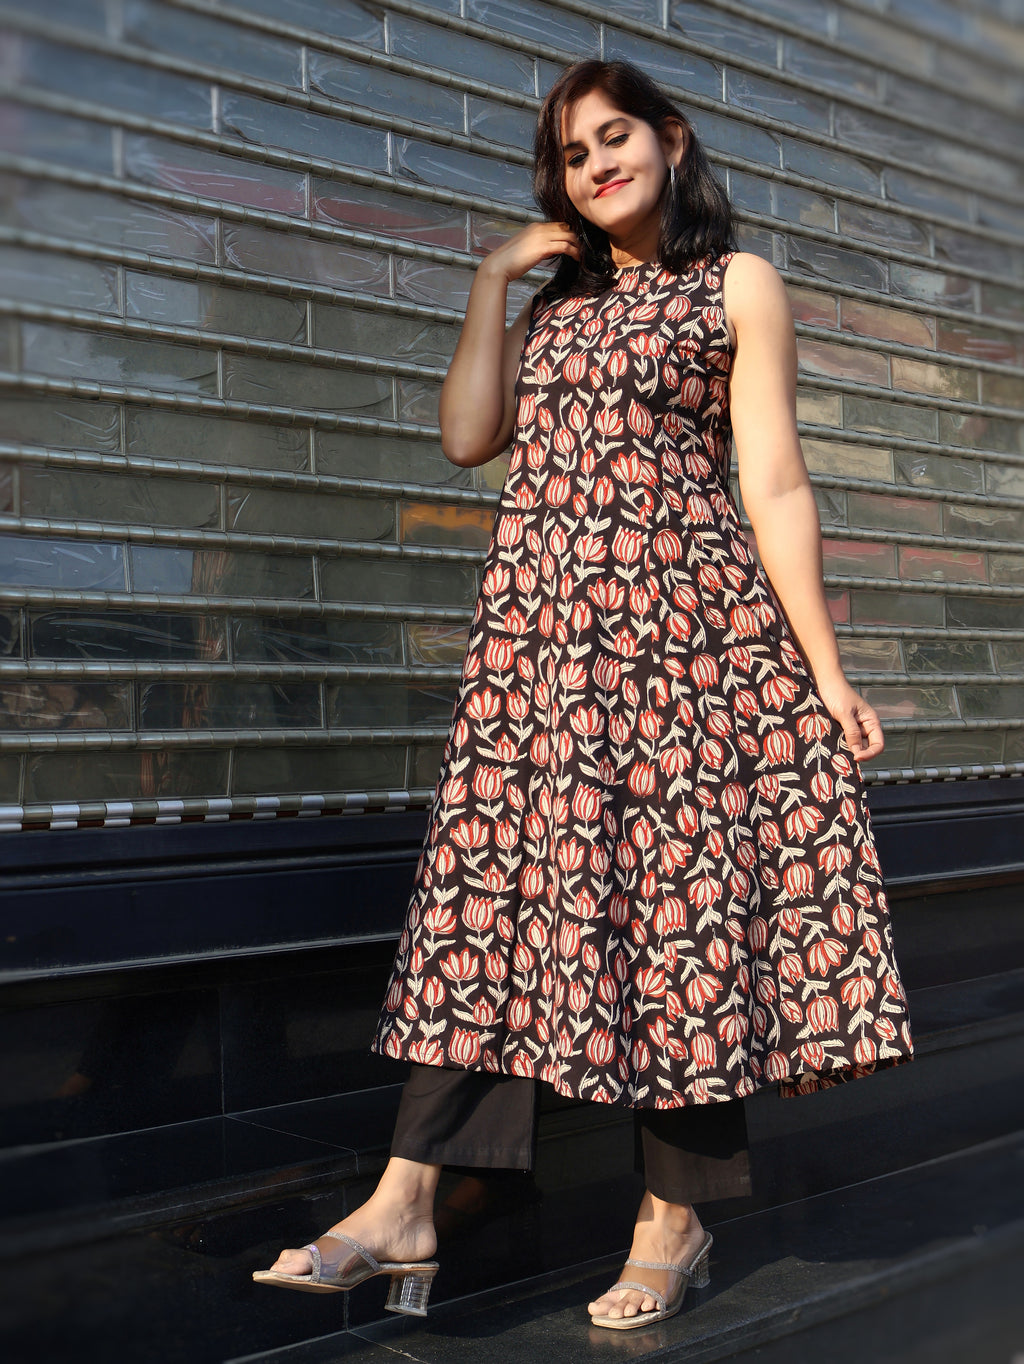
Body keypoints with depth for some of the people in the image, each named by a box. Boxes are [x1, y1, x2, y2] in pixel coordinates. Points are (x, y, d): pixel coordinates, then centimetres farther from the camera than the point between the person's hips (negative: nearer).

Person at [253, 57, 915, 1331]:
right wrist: (492, 279, 8)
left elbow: (774, 485, -1)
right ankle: (405, 1207, 2)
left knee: (677, 893, -2)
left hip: (683, 628, -4)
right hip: (538, 629, 5)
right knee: (493, 890, 0)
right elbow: (467, 437, 7)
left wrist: (825, 672, -6)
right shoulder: (552, 302, 20)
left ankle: (675, 1221, 12)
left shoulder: (737, 285, 6)